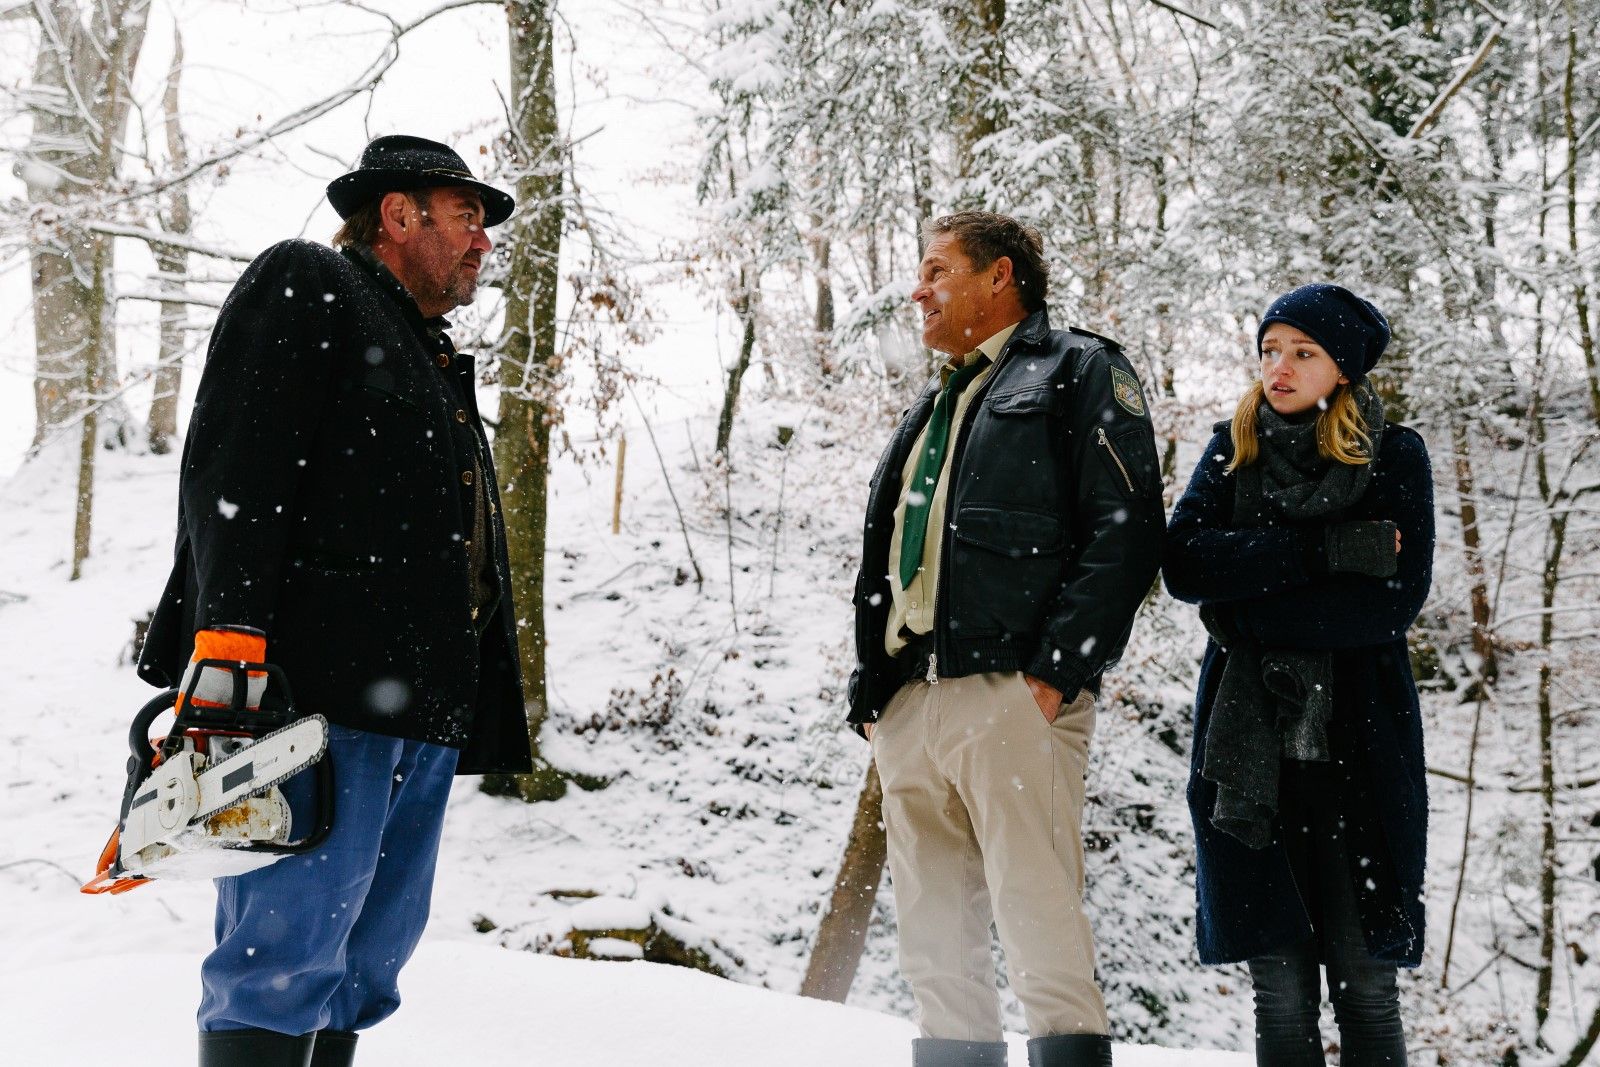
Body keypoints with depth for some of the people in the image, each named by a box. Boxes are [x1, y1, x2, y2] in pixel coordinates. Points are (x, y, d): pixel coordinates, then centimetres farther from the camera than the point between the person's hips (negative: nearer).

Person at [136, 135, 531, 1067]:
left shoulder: (439, 367, 30)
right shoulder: (304, 287, 4)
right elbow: (237, 467, -11)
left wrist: (480, 717, 23)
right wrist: (228, 633, -22)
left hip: (423, 709, 9)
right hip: (319, 685, -9)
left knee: (368, 956, 8)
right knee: (291, 941, -12)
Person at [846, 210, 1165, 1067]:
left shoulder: (1079, 372, 6)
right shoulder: (930, 410, 29)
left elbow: (1124, 534, -7)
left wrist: (1053, 673, -16)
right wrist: (870, 691, 15)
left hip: (1012, 694, -7)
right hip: (907, 704, 8)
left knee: (1038, 912, -12)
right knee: (934, 935, 8)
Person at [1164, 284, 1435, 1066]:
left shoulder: (1392, 456, 5)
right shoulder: (1233, 452, 12)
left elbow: (1397, 598, -8)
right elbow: (1185, 565, -5)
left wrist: (1247, 615, -9)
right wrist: (1326, 548, -13)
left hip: (1357, 745, -2)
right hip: (1247, 747, 2)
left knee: (1364, 982, -3)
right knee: (1280, 990, 2)